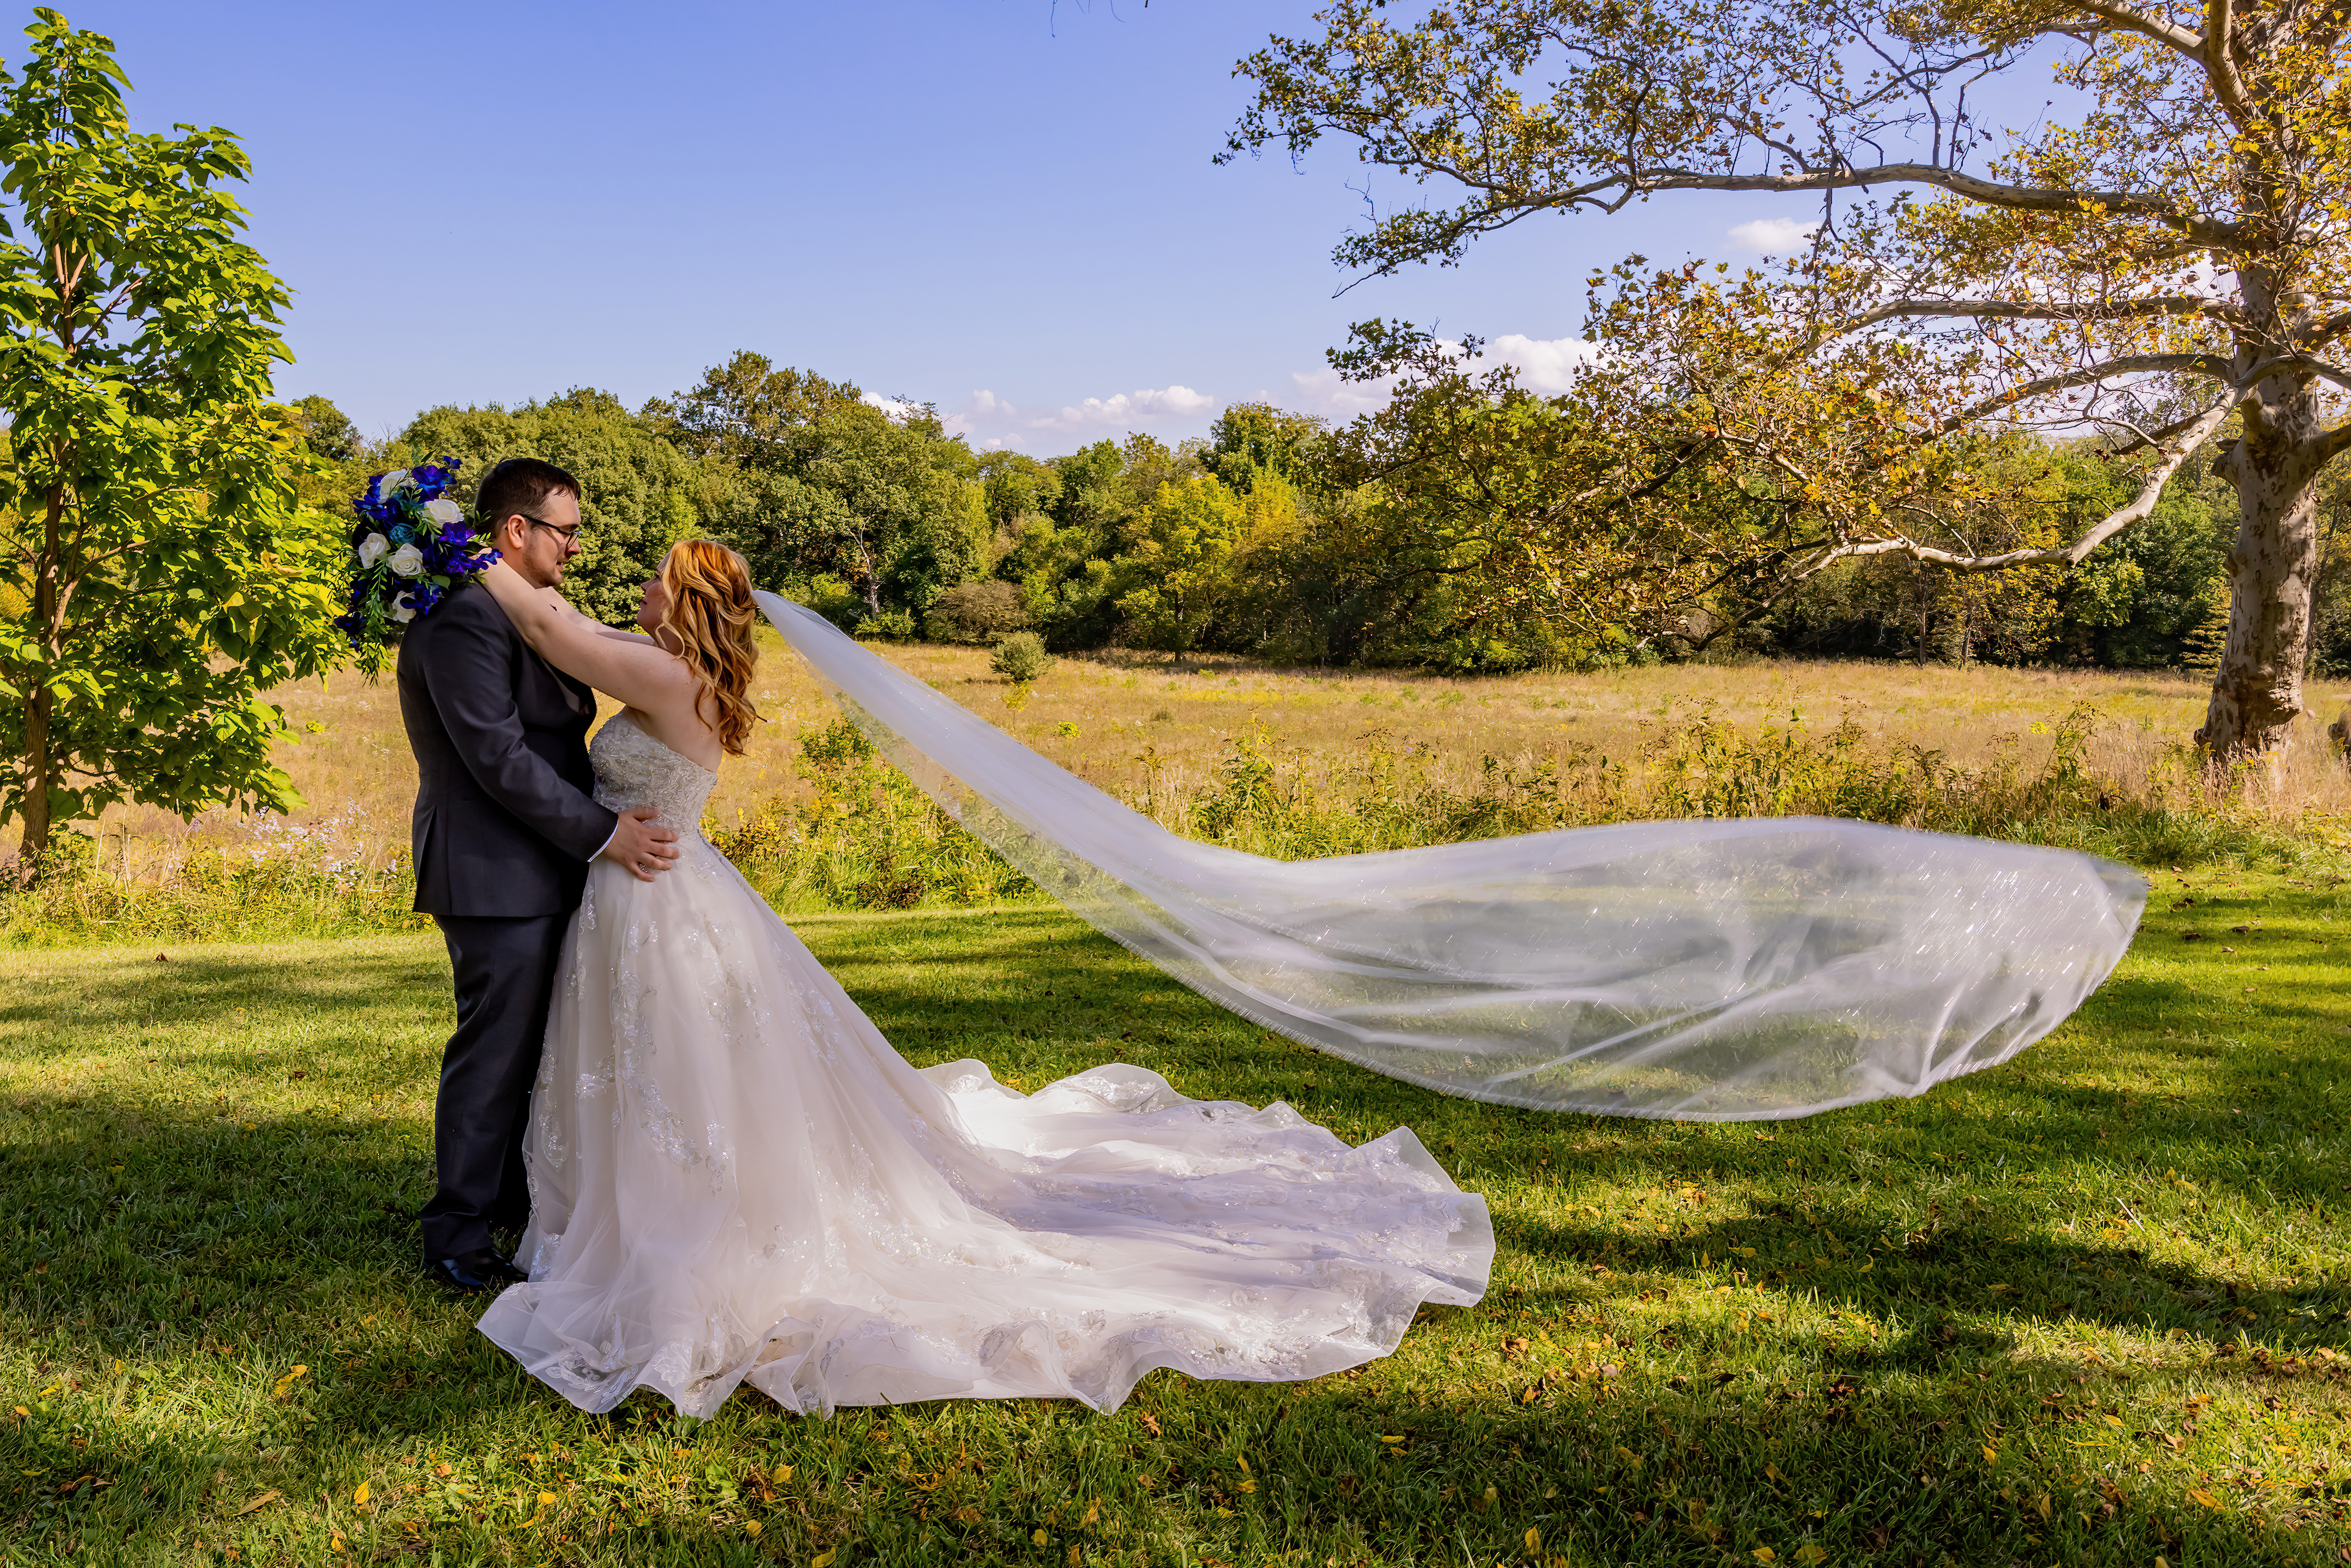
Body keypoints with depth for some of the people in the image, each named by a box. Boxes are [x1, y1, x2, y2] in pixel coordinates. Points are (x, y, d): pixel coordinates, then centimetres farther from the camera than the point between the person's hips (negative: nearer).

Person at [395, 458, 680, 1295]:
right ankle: (458, 1242, 10)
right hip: (496, 878, -10)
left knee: (532, 1050, 19)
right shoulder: (464, 617, -18)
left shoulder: (523, 613, 15)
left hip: (536, 875, 10)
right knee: (492, 1057, -2)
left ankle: (519, 1202, 34)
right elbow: (498, 757, -23)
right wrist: (604, 834, -20)